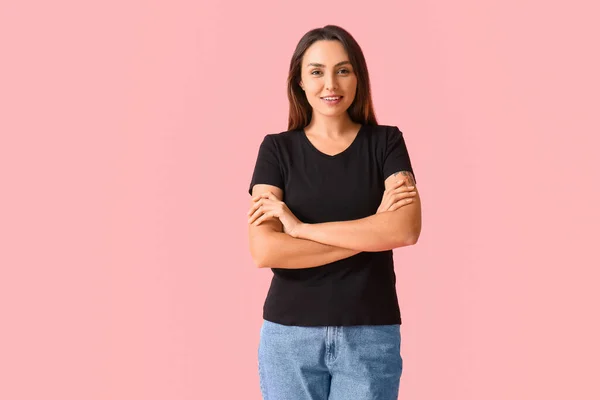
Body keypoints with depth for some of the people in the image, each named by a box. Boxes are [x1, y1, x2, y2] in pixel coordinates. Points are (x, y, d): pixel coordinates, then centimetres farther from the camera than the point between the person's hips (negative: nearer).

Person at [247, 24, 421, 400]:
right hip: (290, 334, 1)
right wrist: (371, 232, -14)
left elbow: (406, 229, -16)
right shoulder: (277, 149, 0)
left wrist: (299, 227, -14)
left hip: (371, 334, 0)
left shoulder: (386, 142, 1)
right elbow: (264, 251, -12)